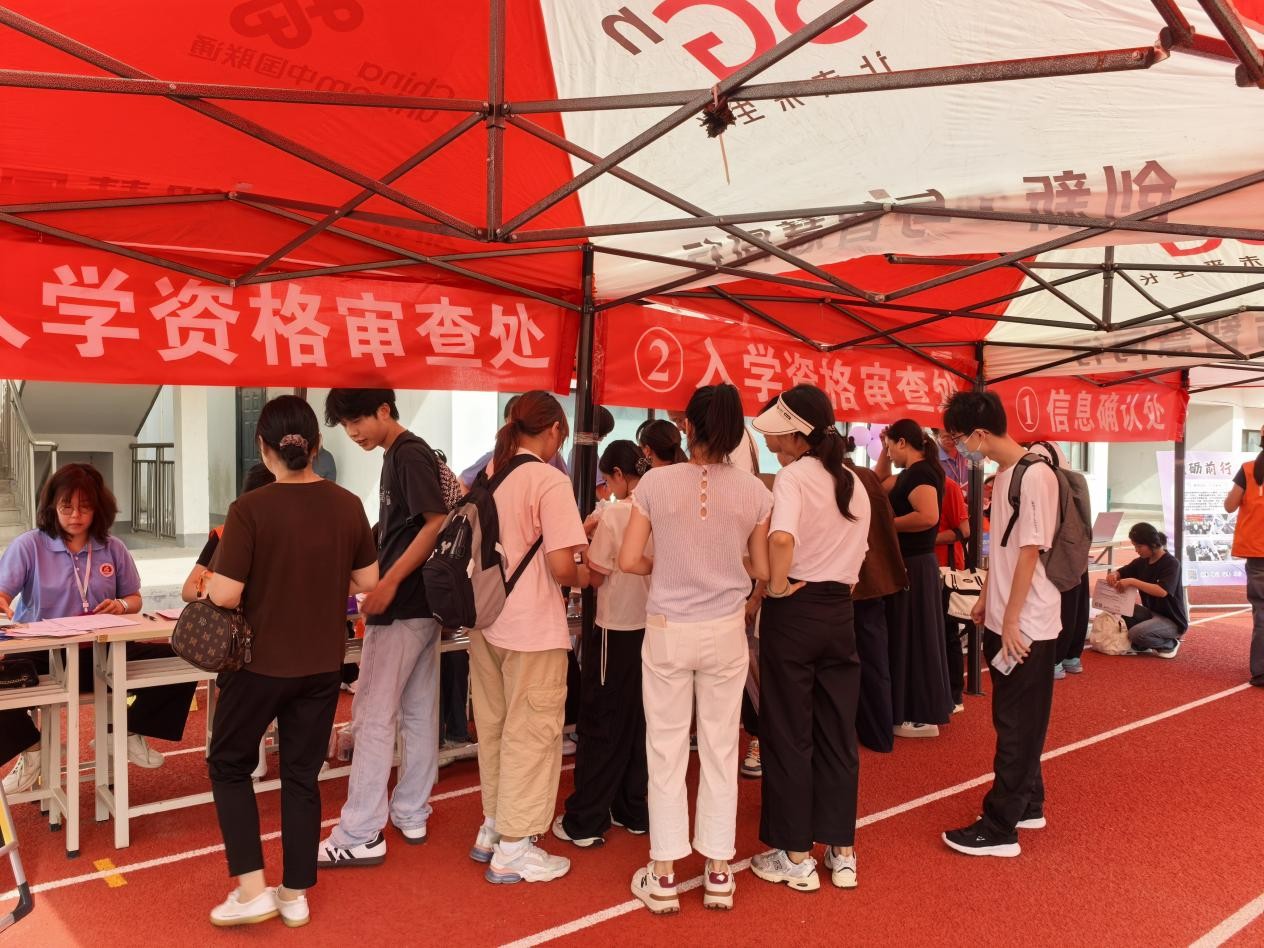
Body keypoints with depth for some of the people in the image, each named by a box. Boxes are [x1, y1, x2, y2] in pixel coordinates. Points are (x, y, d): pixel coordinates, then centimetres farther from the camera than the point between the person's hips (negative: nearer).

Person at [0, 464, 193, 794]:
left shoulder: (113, 548, 7)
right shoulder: (28, 546, -3)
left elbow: (134, 599, 15)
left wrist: (121, 606, -10)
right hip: (43, 655, -2)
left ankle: (131, 731, 11)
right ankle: (30, 748, -1)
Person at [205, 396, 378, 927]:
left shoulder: (250, 509, -17)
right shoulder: (347, 506, -5)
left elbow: (225, 595, -19)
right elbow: (369, 583, 4)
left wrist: (209, 583, 3)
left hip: (261, 663, -4)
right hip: (323, 665, 4)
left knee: (229, 765, 17)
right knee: (302, 775, 15)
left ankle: (253, 889, 13)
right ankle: (296, 895, 23)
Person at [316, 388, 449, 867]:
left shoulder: (409, 454, -13)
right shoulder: (400, 455, 15)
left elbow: (437, 522, -20)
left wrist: (389, 583, -22)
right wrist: (379, 577, 14)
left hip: (402, 607, -10)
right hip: (420, 604, 10)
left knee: (374, 717, -5)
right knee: (418, 712, 13)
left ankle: (360, 836, 1)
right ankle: (410, 815, 23)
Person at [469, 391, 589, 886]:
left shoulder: (486, 475, 5)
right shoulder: (550, 481, -15)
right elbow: (561, 568, -21)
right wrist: (588, 574, 1)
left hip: (485, 623, 7)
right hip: (532, 629, -7)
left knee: (493, 729, 19)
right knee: (530, 735, 5)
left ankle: (493, 827, 34)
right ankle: (514, 850, 15)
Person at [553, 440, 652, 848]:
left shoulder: (614, 513, -16)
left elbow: (595, 577, -12)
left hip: (617, 631, -5)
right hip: (652, 628, 6)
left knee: (602, 725, 3)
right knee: (640, 722, 15)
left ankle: (585, 822, 11)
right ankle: (635, 811, 24)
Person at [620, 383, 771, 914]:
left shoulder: (656, 483, -9)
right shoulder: (754, 491, -5)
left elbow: (628, 561, -8)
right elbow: (762, 570, 2)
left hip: (668, 630, -1)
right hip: (726, 631, 2)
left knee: (666, 751, 9)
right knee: (720, 750, 12)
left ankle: (663, 878, 18)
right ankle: (717, 874, 24)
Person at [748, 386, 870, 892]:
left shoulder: (793, 476, -14)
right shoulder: (853, 482, 10)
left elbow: (782, 538, -33)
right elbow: (857, 550, 15)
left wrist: (777, 586, -18)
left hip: (794, 611, -7)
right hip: (840, 612, 7)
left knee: (788, 736, 5)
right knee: (838, 736, 13)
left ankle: (796, 857, 15)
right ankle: (841, 853, 21)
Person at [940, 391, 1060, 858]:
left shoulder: (1035, 476, -19)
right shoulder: (1004, 475, 9)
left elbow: (1030, 553, -20)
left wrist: (1011, 620, -18)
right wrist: (986, 600, 16)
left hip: (1027, 626, -9)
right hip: (1003, 620, 9)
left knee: (1017, 724, 0)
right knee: (1015, 720, 18)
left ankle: (999, 828, 9)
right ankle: (1027, 805, 32)